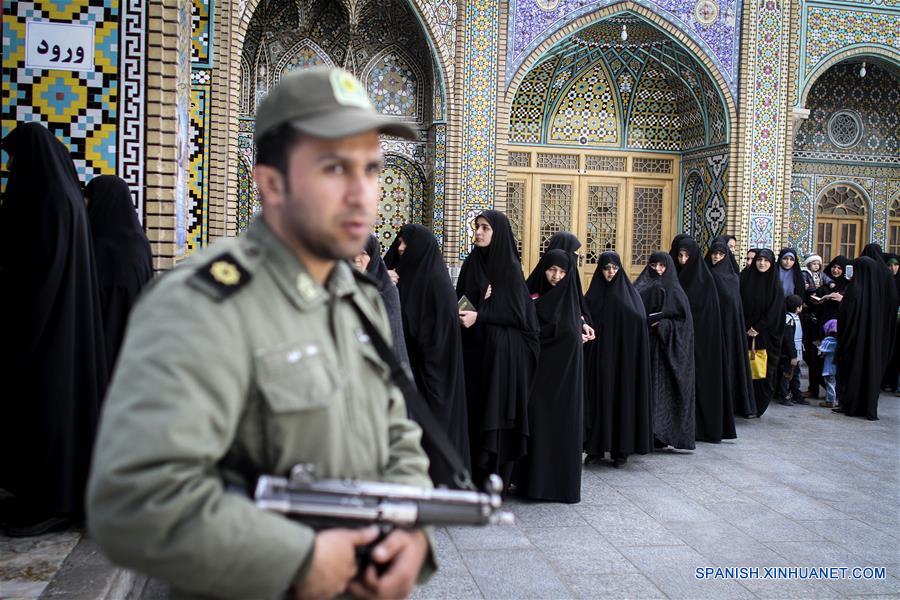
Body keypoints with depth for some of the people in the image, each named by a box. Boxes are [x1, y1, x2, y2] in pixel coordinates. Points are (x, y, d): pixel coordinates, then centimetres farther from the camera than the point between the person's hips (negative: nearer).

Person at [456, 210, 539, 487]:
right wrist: (474, 302, -9)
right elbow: (459, 298, 12)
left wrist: (479, 315, -18)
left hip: (501, 352, -5)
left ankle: (496, 479, 6)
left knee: (496, 410, -2)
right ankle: (474, 473, 13)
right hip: (473, 348, 5)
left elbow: (516, 312, -10)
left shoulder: (510, 267, -7)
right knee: (474, 408, 5)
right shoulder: (471, 262, 8)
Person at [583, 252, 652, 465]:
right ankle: (596, 447, 10)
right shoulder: (593, 295, 8)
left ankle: (621, 449, 5)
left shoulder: (629, 294, 1)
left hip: (622, 359, -2)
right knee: (598, 397, 3)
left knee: (622, 397, -1)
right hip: (598, 359, 2)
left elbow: (640, 321, -9)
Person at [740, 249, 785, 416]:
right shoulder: (746, 279, 5)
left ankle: (759, 407, 7)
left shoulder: (775, 283, 1)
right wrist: (748, 328, -5)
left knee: (764, 372, -1)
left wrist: (758, 329, -12)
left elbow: (774, 310, -4)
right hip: (745, 333, 1)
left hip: (766, 335, -1)